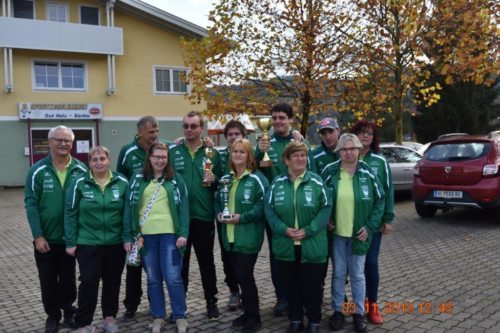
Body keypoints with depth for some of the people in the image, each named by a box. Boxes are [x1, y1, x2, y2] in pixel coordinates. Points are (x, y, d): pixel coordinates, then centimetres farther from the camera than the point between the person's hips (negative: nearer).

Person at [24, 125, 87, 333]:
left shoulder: (81, 170, -4)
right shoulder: (38, 171, -9)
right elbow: (31, 204, -9)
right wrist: (38, 235, -14)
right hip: (46, 238, -1)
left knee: (68, 278, 15)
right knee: (48, 280, 13)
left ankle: (68, 312, 33)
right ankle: (52, 315, 30)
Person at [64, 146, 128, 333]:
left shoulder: (122, 183, -2)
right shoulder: (79, 183, -5)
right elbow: (70, 213, -3)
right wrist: (70, 242, -5)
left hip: (116, 242, 2)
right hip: (87, 242, -2)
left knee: (112, 281, 13)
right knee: (89, 281, 1)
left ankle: (110, 316, 30)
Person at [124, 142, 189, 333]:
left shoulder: (175, 180, 5)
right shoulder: (137, 180, 8)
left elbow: (183, 208, 0)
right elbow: (129, 209, 6)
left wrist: (183, 233, -10)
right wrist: (128, 236, 0)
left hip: (170, 235, -2)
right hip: (146, 236, 2)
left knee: (173, 277, -1)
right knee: (153, 278, 10)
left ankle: (180, 316, 14)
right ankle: (158, 316, 23)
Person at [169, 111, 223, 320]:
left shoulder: (212, 153, 3)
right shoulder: (173, 152, 4)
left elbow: (221, 183, 6)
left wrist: (213, 180, -15)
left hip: (203, 216, -1)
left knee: (206, 261, 10)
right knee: (180, 262, 11)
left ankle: (211, 302, 24)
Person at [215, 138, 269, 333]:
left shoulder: (257, 179, -10)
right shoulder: (225, 179, 12)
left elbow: (263, 205, -16)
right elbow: (217, 200, 19)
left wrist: (243, 217, -21)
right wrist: (218, 214, -2)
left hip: (248, 237, -7)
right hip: (230, 236, 7)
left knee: (245, 276, -3)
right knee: (239, 276, 14)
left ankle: (254, 317, 14)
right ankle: (248, 312, 30)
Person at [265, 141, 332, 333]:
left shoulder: (316, 182, -4)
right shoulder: (277, 183, 1)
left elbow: (326, 208, -7)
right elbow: (269, 210, 0)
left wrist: (308, 231, -16)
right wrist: (284, 229, -15)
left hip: (312, 246, -2)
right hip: (285, 246, 2)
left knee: (312, 286, 9)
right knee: (291, 286, 14)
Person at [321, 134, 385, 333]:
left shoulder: (367, 173, -5)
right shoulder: (329, 171, -5)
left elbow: (379, 200, 0)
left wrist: (370, 226, -6)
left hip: (359, 233, 0)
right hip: (336, 233, 0)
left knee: (357, 274, 10)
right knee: (338, 274, 11)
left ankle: (359, 312, 24)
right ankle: (338, 311, 25)